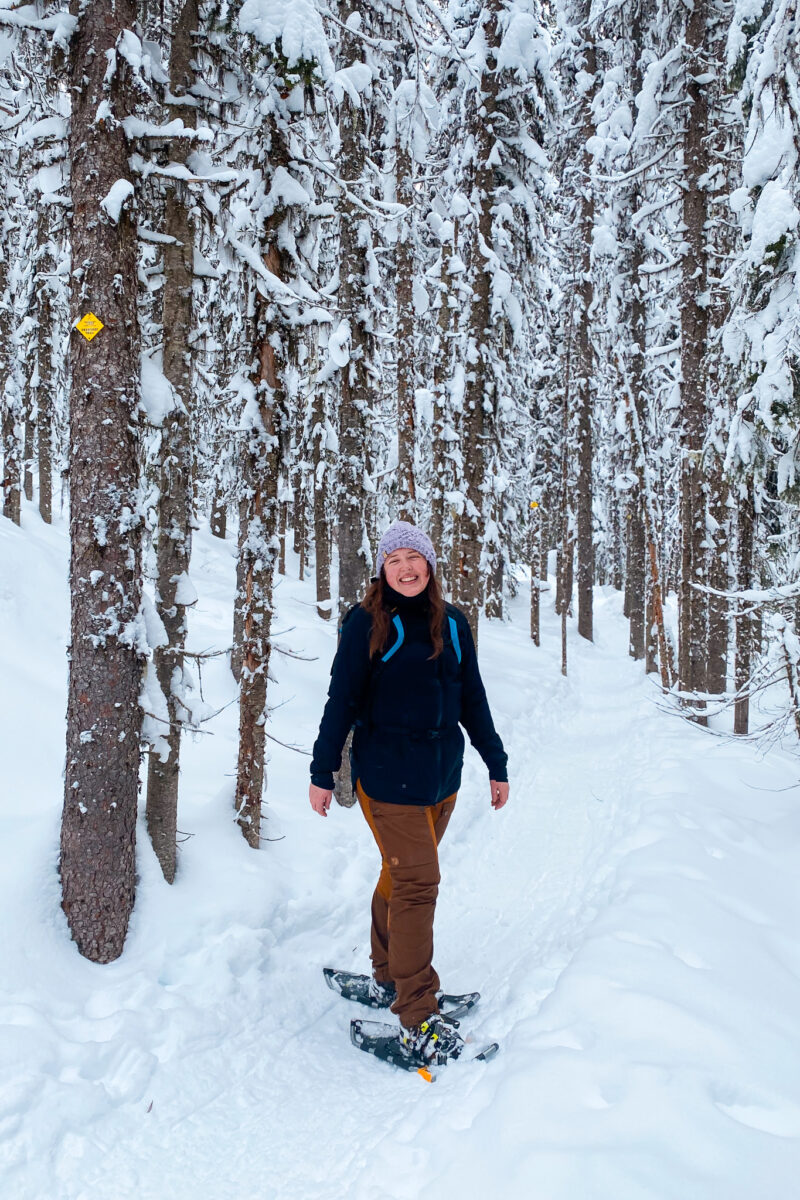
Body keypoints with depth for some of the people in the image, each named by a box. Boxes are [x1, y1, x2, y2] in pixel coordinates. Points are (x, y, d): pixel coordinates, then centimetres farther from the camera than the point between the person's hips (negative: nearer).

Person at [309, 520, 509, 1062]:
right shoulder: (367, 624, -6)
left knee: (403, 875, 16)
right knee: (416, 883, -8)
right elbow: (342, 700, -3)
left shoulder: (452, 623, 9)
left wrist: (496, 764, 16)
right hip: (387, 771, -5)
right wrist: (323, 773, -3)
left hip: (443, 773, 5)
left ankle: (389, 978, 32)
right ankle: (417, 1017, -1)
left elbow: (472, 698, 15)